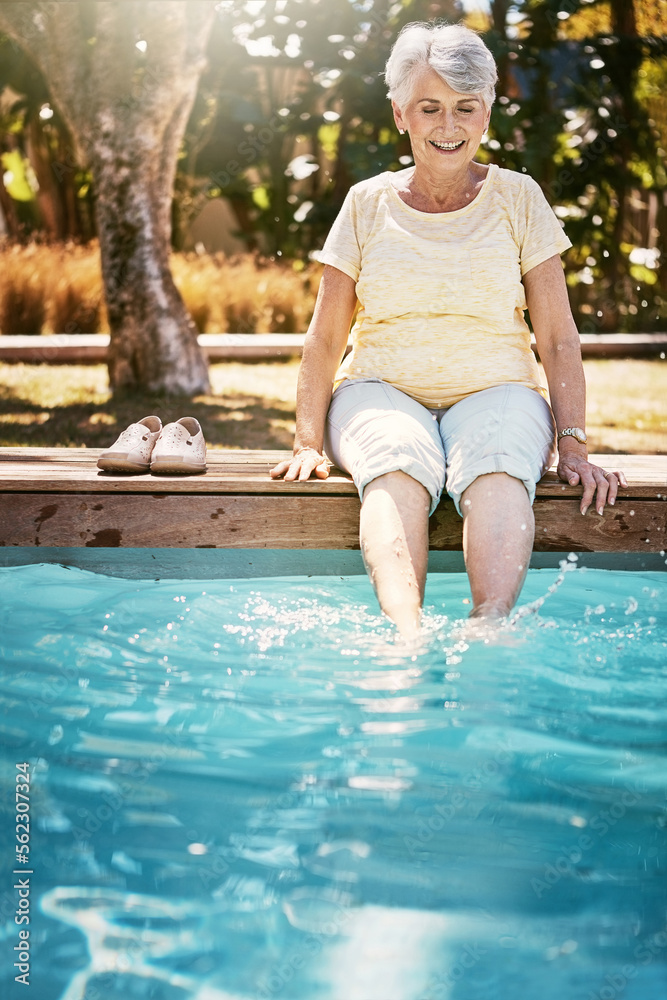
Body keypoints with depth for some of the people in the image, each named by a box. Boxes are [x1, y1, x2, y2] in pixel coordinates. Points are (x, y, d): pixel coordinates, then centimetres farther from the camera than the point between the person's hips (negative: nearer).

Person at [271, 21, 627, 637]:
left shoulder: (517, 199, 7)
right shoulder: (368, 204, 8)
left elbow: (558, 337, 5)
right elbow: (325, 338, 9)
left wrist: (573, 443, -5)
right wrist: (310, 442, -3)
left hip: (495, 394, 0)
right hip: (382, 393, 0)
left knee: (496, 468, -36)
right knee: (398, 466, -36)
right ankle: (408, 637, -55)